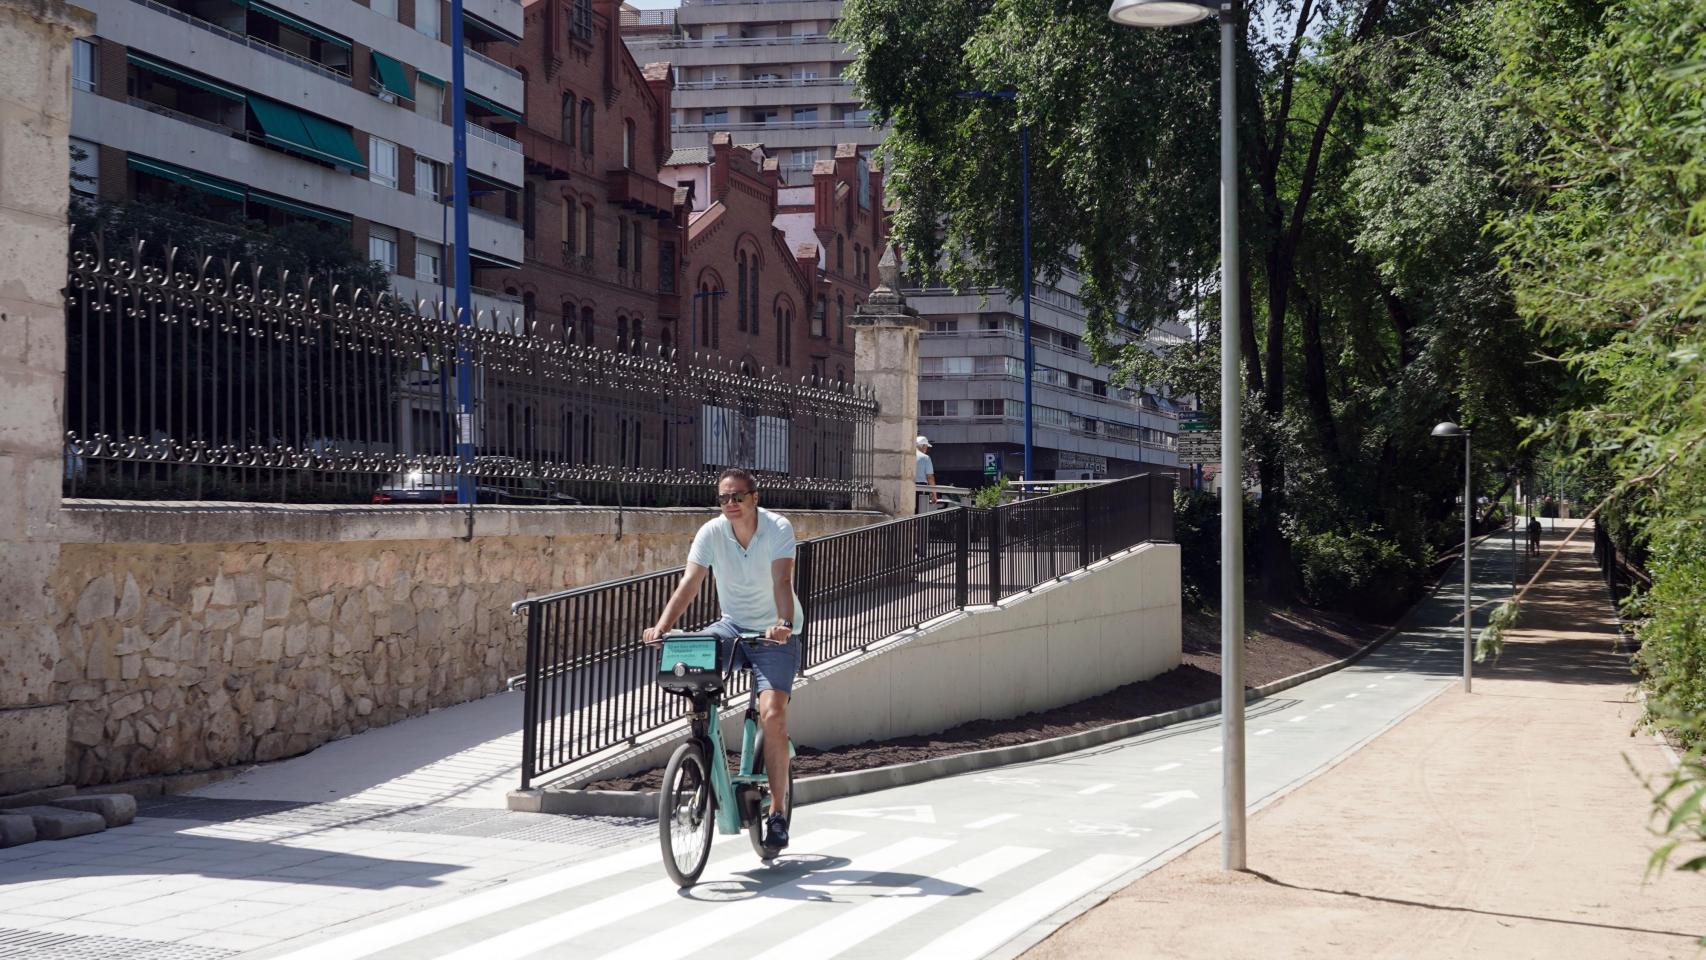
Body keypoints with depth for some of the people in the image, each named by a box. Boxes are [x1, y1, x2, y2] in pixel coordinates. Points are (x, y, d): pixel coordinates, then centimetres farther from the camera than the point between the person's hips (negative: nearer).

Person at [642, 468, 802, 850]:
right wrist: (661, 627, -34)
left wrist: (784, 624, -49)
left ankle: (778, 810, -6)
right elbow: (688, 583, -19)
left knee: (771, 715, -19)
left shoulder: (778, 529, -17)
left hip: (775, 632, -3)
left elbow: (782, 582, -30)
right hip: (732, 625, 3)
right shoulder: (711, 533, -10)